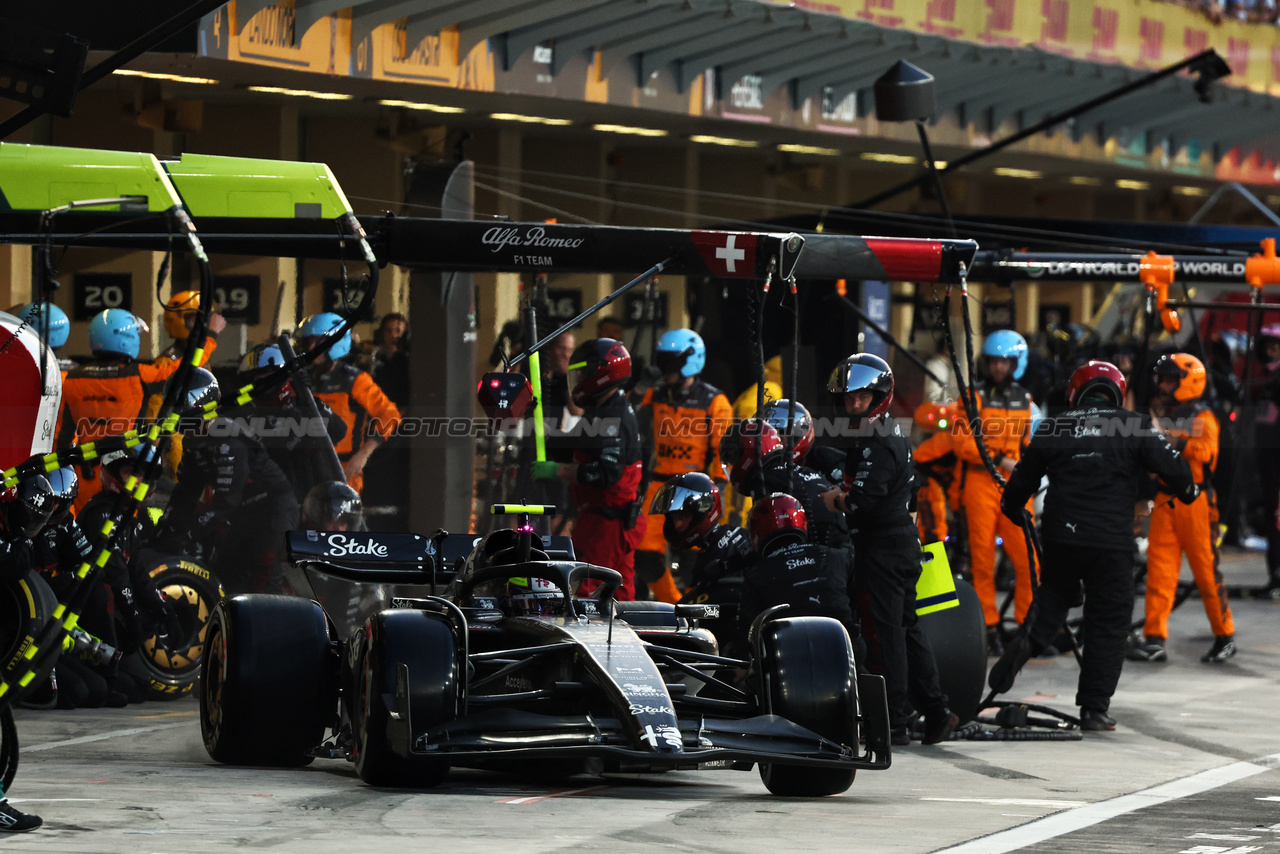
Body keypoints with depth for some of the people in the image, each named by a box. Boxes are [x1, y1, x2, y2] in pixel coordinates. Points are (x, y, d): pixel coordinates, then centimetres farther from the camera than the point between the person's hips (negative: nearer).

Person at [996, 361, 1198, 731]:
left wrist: (1013, 509, 37)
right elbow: (1172, 467, -4)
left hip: (1060, 534, 2)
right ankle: (1094, 708, 7)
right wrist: (1187, 490, 19)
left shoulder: (1052, 429, 6)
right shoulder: (1134, 426, -2)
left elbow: (1022, 479, 16)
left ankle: (1031, 639, -5)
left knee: (1056, 594, 26)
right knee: (1109, 621, 8)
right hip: (1112, 540, -2)